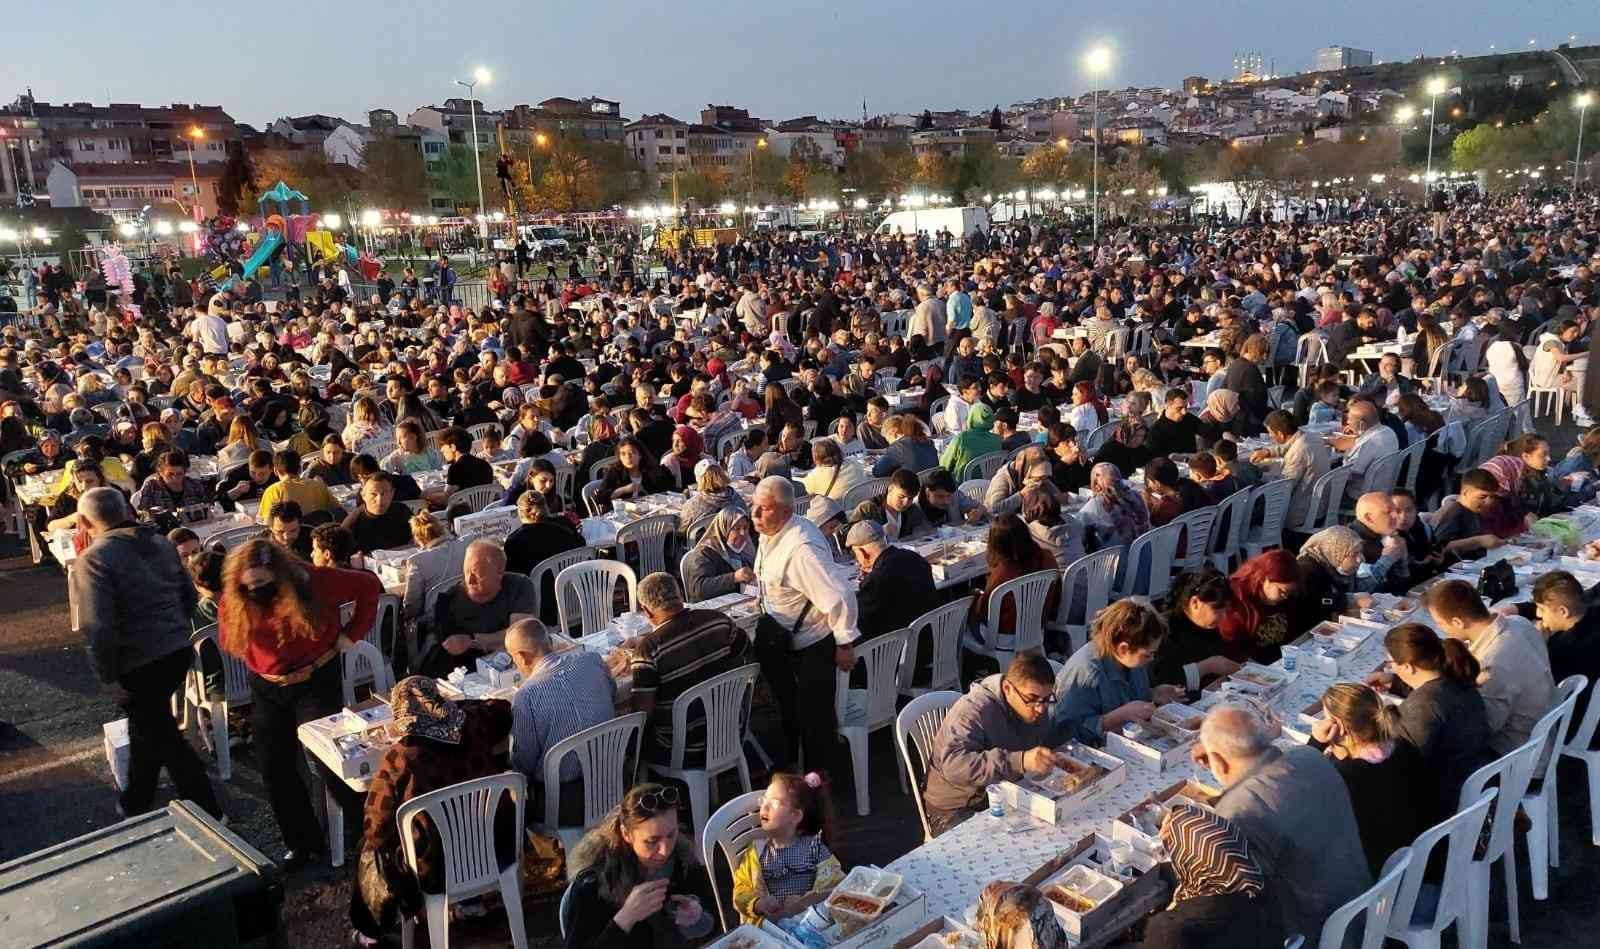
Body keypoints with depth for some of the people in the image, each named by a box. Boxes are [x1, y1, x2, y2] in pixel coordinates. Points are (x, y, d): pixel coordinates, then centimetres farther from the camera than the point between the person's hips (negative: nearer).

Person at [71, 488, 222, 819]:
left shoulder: (94, 559, -16)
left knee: (163, 739, 7)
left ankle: (206, 813, 11)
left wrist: (107, 673, -9)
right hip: (179, 652, 7)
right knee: (148, 725, 26)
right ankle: (136, 801, 43)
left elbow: (98, 627, -22)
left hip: (139, 664, -7)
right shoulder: (161, 543, 6)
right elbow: (190, 596, 12)